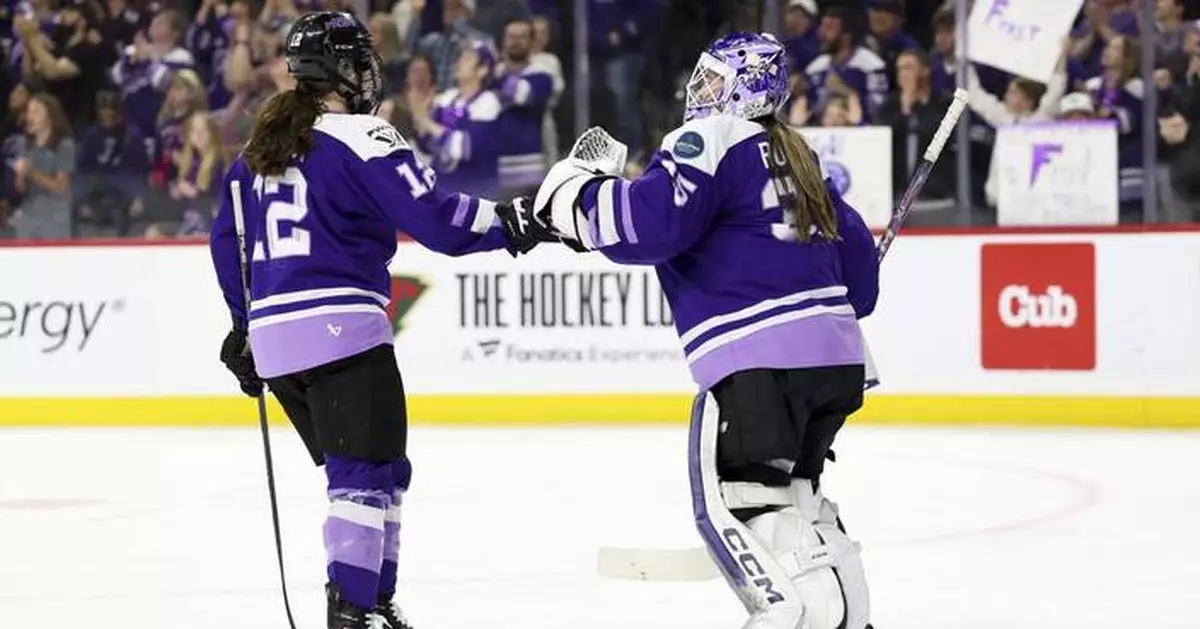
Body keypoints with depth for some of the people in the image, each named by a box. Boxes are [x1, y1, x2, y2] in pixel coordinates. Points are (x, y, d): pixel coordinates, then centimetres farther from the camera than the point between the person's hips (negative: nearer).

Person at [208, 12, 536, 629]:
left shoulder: (259, 147, 17)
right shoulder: (360, 138, -8)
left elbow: (227, 239, 23)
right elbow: (433, 217, -16)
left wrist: (246, 325, 32)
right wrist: (514, 224, -7)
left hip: (274, 336, 8)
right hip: (342, 327, -8)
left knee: (381, 469, 18)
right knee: (366, 473, -9)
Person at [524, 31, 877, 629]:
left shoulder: (710, 139, -4)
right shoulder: (792, 155, 22)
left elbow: (651, 223, -18)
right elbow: (854, 248, 27)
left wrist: (571, 197, -6)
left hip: (763, 356, -9)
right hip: (836, 353, 9)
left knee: (734, 496, -9)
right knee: (790, 488, 21)